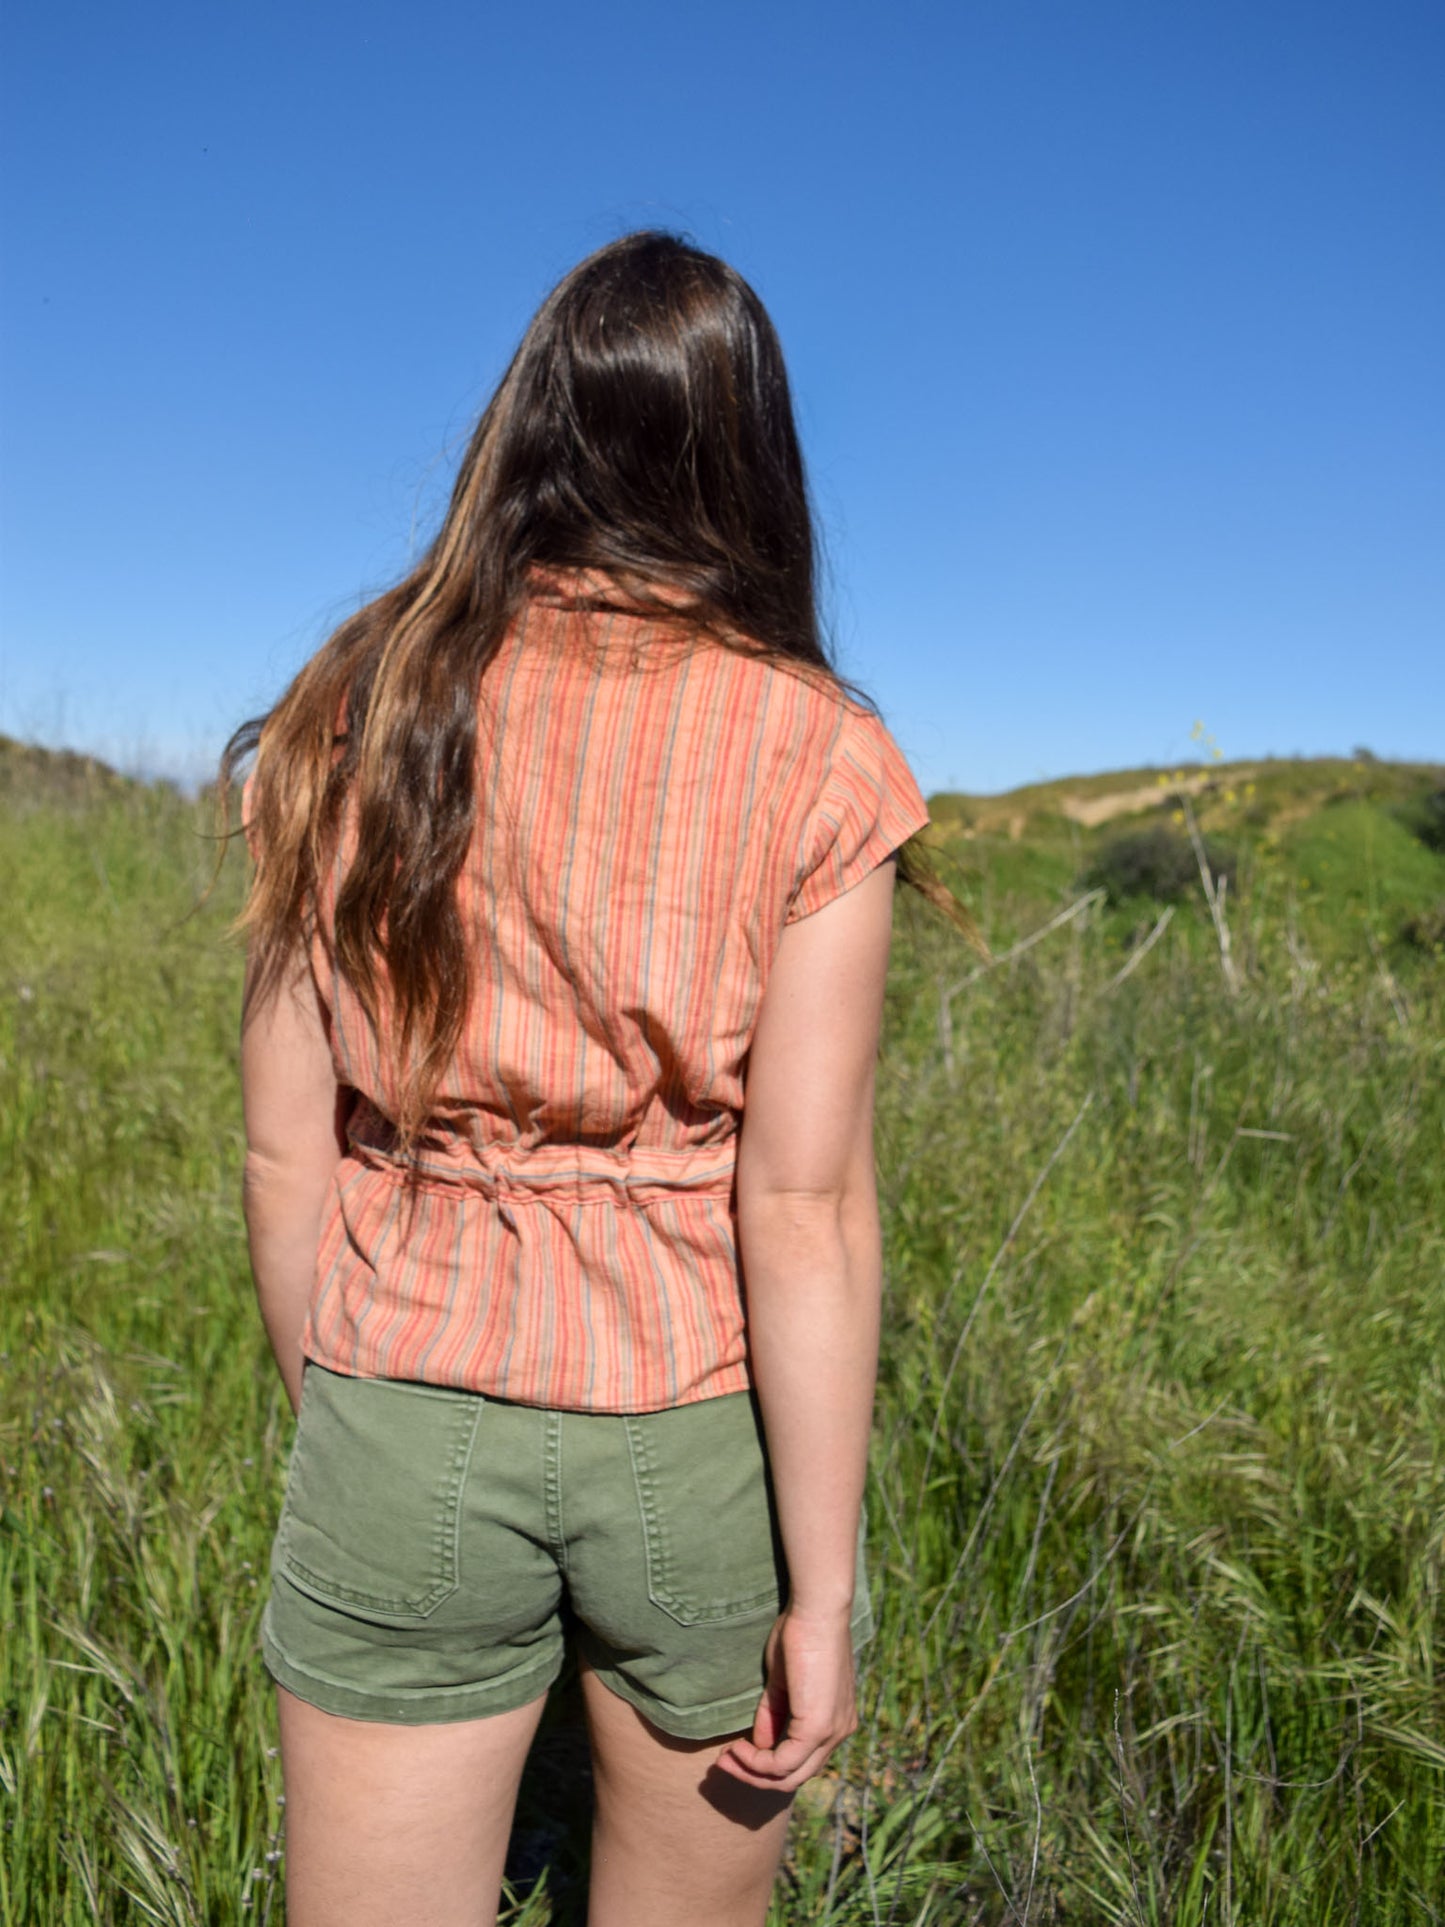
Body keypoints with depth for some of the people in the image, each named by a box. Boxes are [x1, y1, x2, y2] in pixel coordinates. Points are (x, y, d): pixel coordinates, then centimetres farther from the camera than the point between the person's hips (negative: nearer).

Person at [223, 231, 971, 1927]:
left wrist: (333, 1414, 14)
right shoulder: (811, 754, -10)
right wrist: (821, 1589, -4)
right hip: (704, 1437, 0)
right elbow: (802, 1207, -14)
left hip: (407, 1425, 1)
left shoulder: (356, 716, -3)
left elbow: (286, 1153, -1)